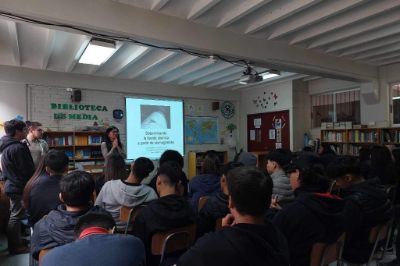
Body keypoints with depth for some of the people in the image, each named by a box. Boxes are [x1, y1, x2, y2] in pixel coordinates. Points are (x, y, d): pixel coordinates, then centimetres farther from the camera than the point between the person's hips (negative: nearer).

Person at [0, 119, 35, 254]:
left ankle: (15, 241, 33)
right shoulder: (19, 148, -23)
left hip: (12, 185, 10)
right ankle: (15, 246, 13)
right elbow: (28, 170, -21)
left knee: (15, 214, 20)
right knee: (16, 216, 1)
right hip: (19, 187, -10)